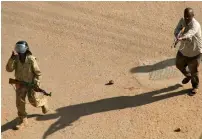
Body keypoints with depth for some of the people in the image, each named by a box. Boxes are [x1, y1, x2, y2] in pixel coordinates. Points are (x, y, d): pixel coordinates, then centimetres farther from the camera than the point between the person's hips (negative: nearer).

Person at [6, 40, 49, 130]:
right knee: (20, 102, 1)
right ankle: (22, 121, 15)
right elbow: (9, 69, -22)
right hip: (20, 84, 3)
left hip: (31, 83, -3)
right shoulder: (16, 59, -11)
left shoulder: (31, 59, -21)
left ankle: (43, 102, 42)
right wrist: (12, 58, -32)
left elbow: (38, 73, -13)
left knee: (34, 101, 7)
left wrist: (36, 84, -17)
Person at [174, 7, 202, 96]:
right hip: (183, 49, 6)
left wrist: (182, 37, -73)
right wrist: (178, 36, -44)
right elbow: (177, 30, -20)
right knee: (179, 65, 22)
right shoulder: (182, 20, -10)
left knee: (193, 70, 8)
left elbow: (190, 33, -52)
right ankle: (188, 76, 54)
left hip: (195, 51, -6)